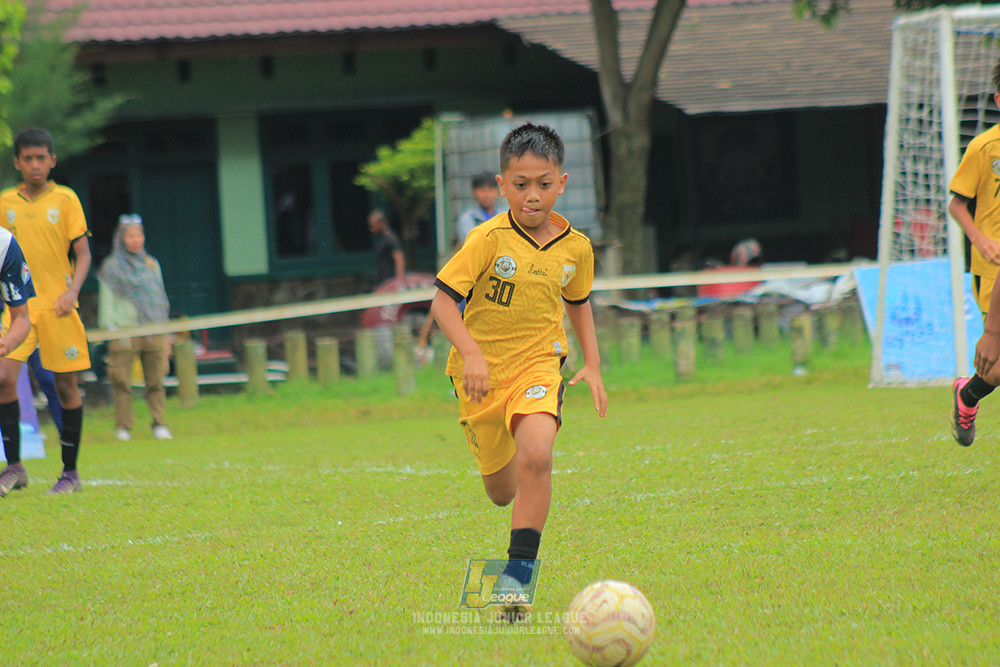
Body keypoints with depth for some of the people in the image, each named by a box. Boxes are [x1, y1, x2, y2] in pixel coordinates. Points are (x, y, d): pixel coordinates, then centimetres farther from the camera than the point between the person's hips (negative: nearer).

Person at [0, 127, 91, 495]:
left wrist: (72, 291, -13)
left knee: (65, 385, 1)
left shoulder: (65, 199, 1)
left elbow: (82, 253, 2)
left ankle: (70, 471, 11)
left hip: (57, 306, -2)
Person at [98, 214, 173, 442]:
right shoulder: (112, 267, 5)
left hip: (153, 332, 3)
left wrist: (166, 331, 18)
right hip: (124, 330, -3)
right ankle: (123, 429, -2)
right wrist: (109, 327, -8)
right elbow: (107, 301, 2)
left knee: (156, 381, -1)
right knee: (122, 382, -6)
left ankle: (160, 425, 1)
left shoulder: (151, 264, 18)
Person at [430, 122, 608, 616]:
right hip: (482, 373, -1)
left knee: (535, 457, -28)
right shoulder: (489, 239, -15)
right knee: (501, 491, 13)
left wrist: (592, 364, 13)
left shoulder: (575, 247, -1)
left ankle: (519, 573, -21)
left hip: (539, 365, 1)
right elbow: (443, 300, -16)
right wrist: (471, 353, -29)